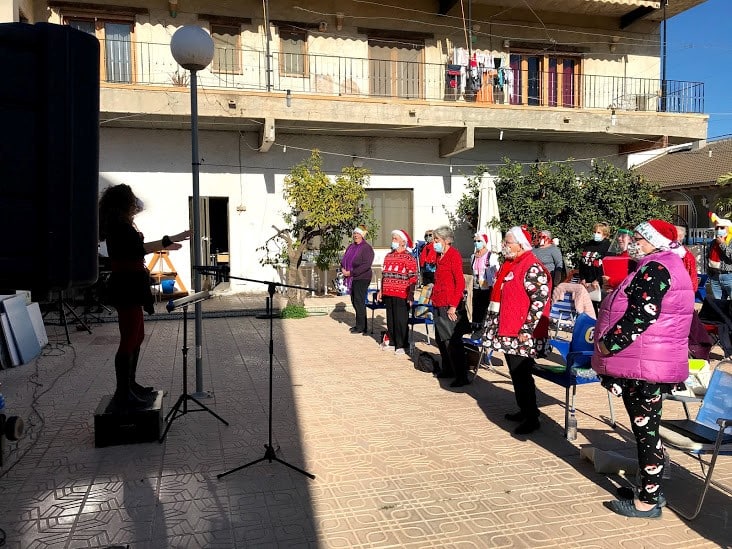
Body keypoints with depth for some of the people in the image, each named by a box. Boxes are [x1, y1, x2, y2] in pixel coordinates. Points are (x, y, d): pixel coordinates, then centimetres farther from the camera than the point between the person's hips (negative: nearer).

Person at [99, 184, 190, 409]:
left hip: (130, 287, 11)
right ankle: (122, 394, -4)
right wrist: (170, 240, -31)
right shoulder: (120, 227, -15)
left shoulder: (121, 226, 17)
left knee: (137, 336, 17)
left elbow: (136, 249, 29)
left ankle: (130, 384, 27)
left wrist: (164, 246, 30)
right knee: (129, 340, -9)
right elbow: (140, 248, -30)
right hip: (126, 288, -11)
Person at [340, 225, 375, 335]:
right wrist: (343, 269, -4)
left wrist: (351, 272, -20)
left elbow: (366, 265, -20)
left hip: (362, 278, -8)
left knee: (359, 302, -6)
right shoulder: (351, 246, 14)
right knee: (354, 301, 12)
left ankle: (361, 327, 2)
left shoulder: (367, 248, -11)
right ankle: (359, 324, 23)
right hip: (352, 278, 8)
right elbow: (344, 259, 18)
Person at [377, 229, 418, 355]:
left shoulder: (409, 258, -8)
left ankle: (402, 345, 6)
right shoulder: (388, 256, 14)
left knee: (401, 320, -2)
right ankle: (392, 341, 25)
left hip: (401, 295, -7)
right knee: (390, 319, 13)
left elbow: (413, 278, -11)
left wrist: (410, 295, -15)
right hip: (388, 294, 7)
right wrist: (381, 290, 18)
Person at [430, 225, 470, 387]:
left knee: (452, 341, -7)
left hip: (450, 306, -9)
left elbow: (460, 282, -16)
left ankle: (462, 376, -1)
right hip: (438, 305, 9)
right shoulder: (440, 256, 14)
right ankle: (448, 369, 30)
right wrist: (434, 298, 14)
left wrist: (453, 306, -20)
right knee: (440, 339, 16)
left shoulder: (454, 255, -12)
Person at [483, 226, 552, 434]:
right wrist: (497, 325, 21)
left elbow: (540, 300, -22)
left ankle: (531, 418, 6)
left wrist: (526, 330, -23)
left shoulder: (532, 269, -16)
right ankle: (524, 410, 28)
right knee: (515, 372, 16)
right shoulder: (510, 265, 14)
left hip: (521, 334, -9)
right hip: (507, 331, 10)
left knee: (522, 374, -4)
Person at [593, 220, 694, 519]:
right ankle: (650, 486, 29)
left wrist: (608, 344, -17)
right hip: (658, 362, 11)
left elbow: (641, 316, -25)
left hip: (643, 364, -11)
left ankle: (647, 501, 6)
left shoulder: (654, 269, -16)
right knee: (646, 429, 18)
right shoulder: (671, 267, 18)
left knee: (645, 430, -3)